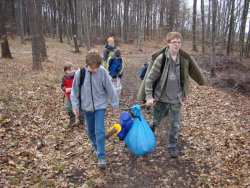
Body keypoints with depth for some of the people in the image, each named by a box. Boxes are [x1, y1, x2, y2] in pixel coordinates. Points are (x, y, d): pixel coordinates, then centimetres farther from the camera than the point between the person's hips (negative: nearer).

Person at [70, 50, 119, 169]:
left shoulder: (102, 72, -16)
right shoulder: (80, 73, -12)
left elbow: (110, 89, -7)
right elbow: (75, 91, 1)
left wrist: (115, 104, -1)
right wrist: (75, 106, 1)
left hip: (100, 106, -2)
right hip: (87, 106, 3)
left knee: (100, 131, -8)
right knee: (90, 131, 16)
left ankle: (101, 157, 6)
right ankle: (96, 147, 43)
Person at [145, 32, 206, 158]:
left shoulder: (185, 58, -3)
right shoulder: (161, 59, -13)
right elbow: (150, 78, -11)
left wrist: (185, 93, 15)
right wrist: (149, 96, -16)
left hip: (177, 99, 2)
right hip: (161, 97, -2)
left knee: (175, 125, 9)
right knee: (156, 121, 14)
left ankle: (172, 145, 33)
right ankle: (150, 131, 49)